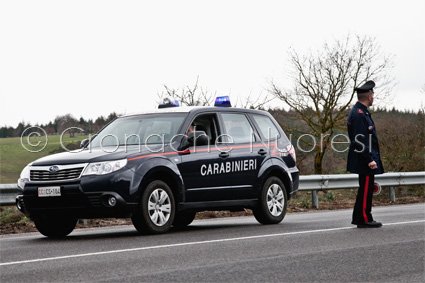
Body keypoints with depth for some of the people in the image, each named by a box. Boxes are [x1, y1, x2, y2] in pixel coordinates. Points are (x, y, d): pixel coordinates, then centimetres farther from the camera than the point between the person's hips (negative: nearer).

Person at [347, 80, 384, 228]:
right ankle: (364, 219, -1)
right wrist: (369, 160, -24)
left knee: (365, 188, 15)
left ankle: (358, 218, 22)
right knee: (366, 189, -6)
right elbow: (360, 141, -23)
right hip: (365, 160, -11)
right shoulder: (359, 114, -18)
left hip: (366, 159, 11)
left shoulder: (360, 112, 16)